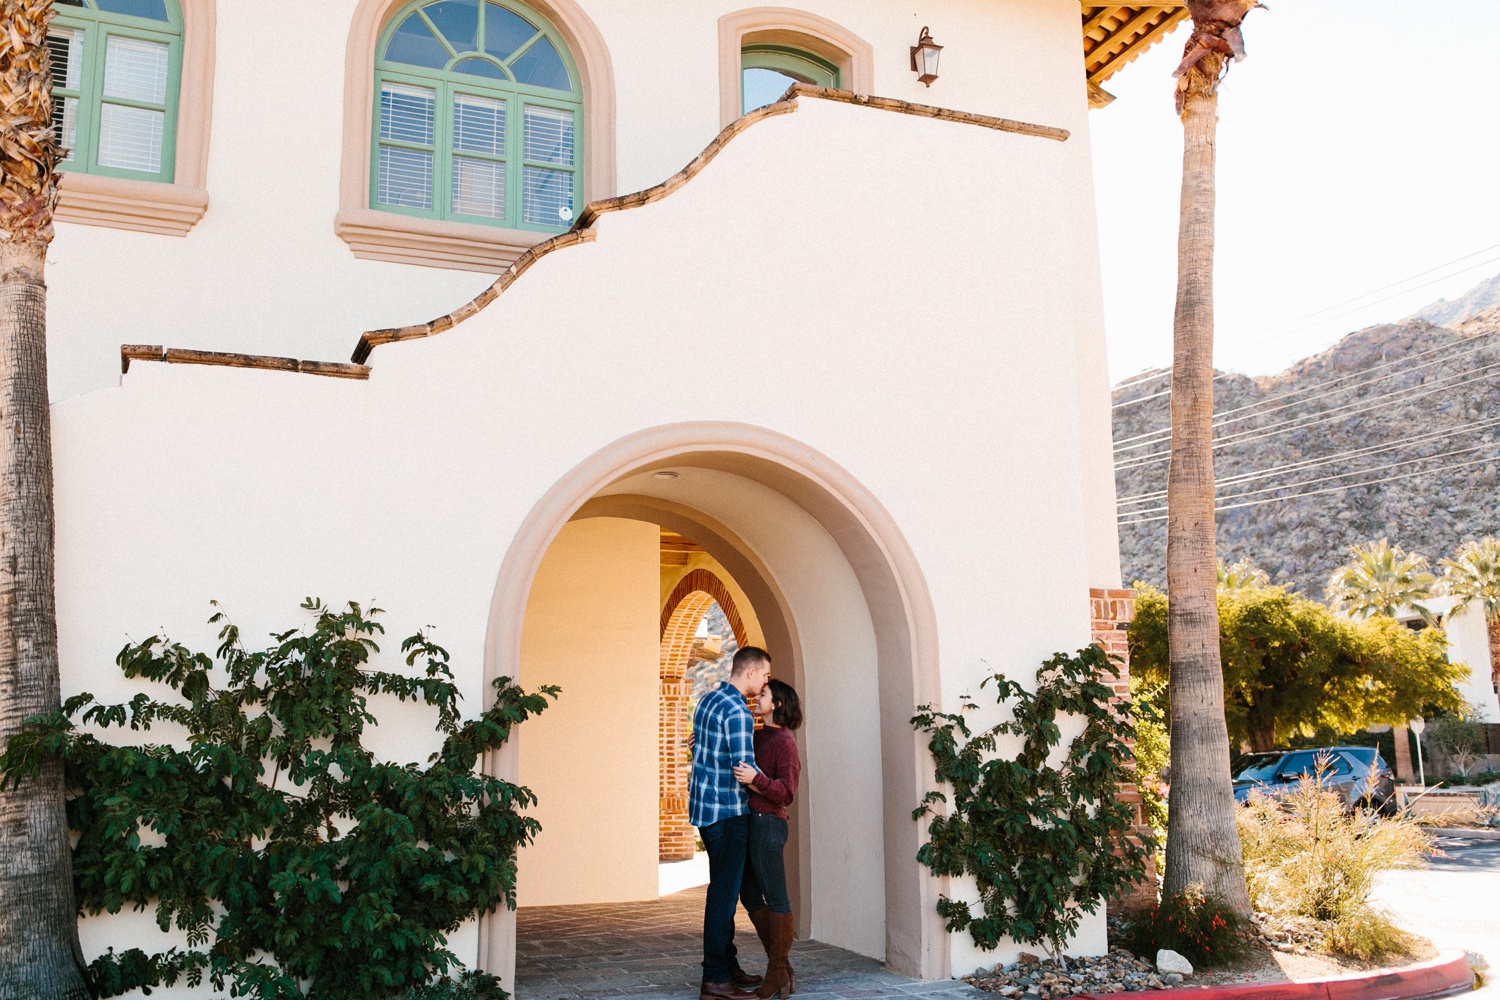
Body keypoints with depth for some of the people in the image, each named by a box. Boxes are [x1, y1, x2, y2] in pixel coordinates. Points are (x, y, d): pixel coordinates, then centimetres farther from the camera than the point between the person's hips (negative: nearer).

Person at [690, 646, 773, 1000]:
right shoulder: (738, 711, -18)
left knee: (723, 889, 16)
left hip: (704, 807, 10)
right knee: (725, 892, -5)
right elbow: (746, 768, -20)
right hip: (727, 812, -10)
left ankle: (728, 966, 24)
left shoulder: (709, 700, 12)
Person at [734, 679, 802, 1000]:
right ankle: (783, 970, 20)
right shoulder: (758, 736, 13)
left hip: (767, 824, -9)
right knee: (750, 896, 12)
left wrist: (756, 779, -33)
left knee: (775, 898, 0)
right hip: (747, 821, 9)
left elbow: (786, 792, -17)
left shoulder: (784, 741, -11)